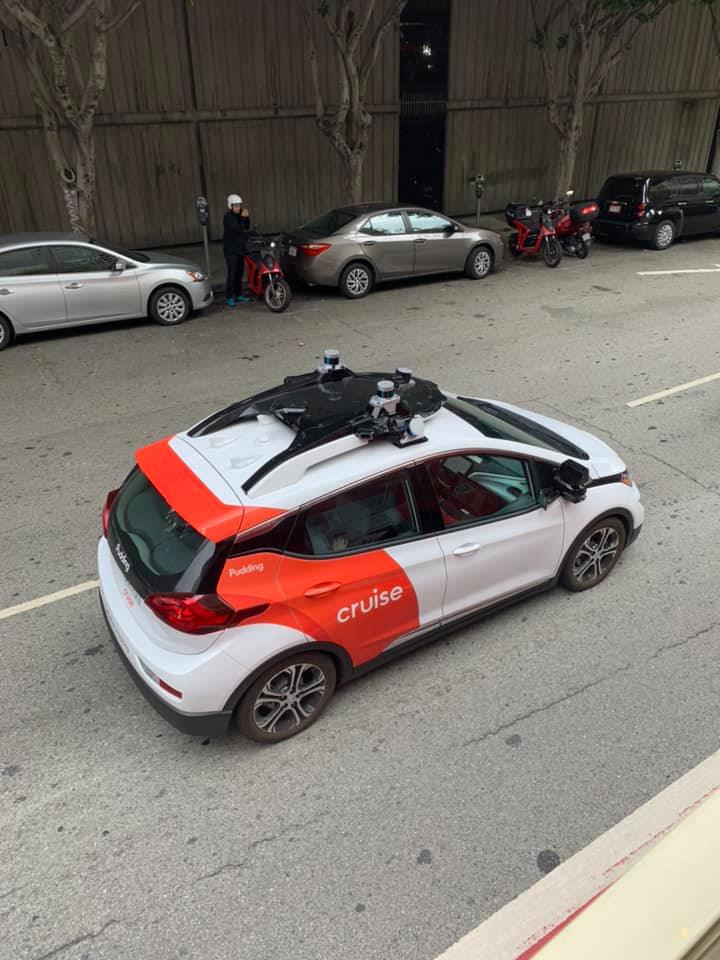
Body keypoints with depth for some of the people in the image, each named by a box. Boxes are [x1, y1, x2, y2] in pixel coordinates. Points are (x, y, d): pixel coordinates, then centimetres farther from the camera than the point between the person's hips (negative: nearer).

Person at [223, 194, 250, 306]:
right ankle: (229, 297, -9)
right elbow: (238, 229, -22)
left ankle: (238, 295, 19)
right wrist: (242, 218, -17)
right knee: (232, 274, -12)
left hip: (240, 249, 8)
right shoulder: (228, 217, -13)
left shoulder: (239, 216, 12)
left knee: (239, 273, 10)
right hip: (231, 250, -8)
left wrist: (247, 218, -3)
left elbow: (246, 228, 11)